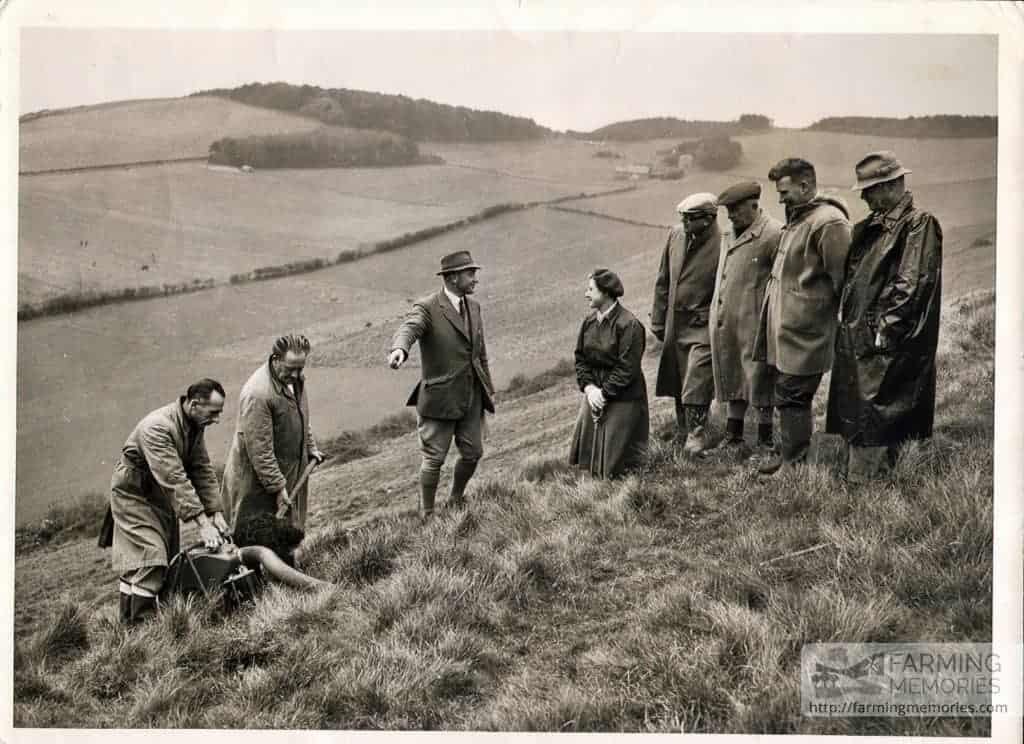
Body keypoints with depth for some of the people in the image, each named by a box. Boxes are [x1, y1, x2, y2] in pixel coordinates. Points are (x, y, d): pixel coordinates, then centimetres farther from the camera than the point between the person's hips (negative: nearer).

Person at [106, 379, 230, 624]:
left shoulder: (195, 425, -4)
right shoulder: (157, 427, -32)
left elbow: (203, 470, -2)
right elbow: (174, 480, -36)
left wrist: (216, 513, -11)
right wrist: (202, 523, -38)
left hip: (161, 494, 9)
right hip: (134, 493, -9)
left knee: (168, 560, 9)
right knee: (148, 558, -17)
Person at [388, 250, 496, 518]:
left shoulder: (473, 306, 9)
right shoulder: (426, 307, -13)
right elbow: (409, 328, -34)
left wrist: (489, 388, 19)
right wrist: (399, 349, -56)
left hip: (472, 396, 6)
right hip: (440, 398, -6)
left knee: (472, 453, 13)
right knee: (434, 459, 1)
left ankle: (456, 499, 37)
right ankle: (426, 514, 17)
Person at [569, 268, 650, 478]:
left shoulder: (629, 324, -18)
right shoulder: (589, 322, 3)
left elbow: (627, 368, -19)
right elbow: (580, 358, 6)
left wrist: (604, 393, -19)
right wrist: (588, 386, -10)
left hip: (622, 399, -6)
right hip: (594, 393, 7)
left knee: (612, 466, -1)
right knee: (585, 457, 7)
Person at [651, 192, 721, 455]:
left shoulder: (721, 245, -17)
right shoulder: (675, 236, 1)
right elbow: (663, 281, 10)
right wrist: (658, 320, 10)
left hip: (703, 324, -6)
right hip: (675, 323, 6)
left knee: (696, 379, -9)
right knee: (676, 377, 15)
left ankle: (697, 433, 5)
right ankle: (683, 427, 32)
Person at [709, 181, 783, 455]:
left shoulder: (774, 234, -12)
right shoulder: (729, 235, 15)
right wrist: (716, 317, 14)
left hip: (753, 323, -8)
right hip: (724, 324, 8)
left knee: (760, 382, 2)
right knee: (732, 379, 15)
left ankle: (765, 441, 12)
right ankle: (732, 436, 25)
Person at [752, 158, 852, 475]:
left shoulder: (828, 222, -16)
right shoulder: (798, 218, 16)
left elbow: (842, 280, -17)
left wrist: (819, 312, -10)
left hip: (802, 333, -9)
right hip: (783, 330, 9)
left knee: (792, 398, -4)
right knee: (787, 398, 17)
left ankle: (793, 466, 5)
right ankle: (787, 453, 28)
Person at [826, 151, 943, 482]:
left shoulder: (919, 224, -9)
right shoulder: (871, 226, 17)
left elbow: (913, 284, -17)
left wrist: (885, 328, -19)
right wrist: (845, 318, 13)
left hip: (884, 346, -9)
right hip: (855, 337, 9)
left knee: (872, 416, -6)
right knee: (853, 416, 12)